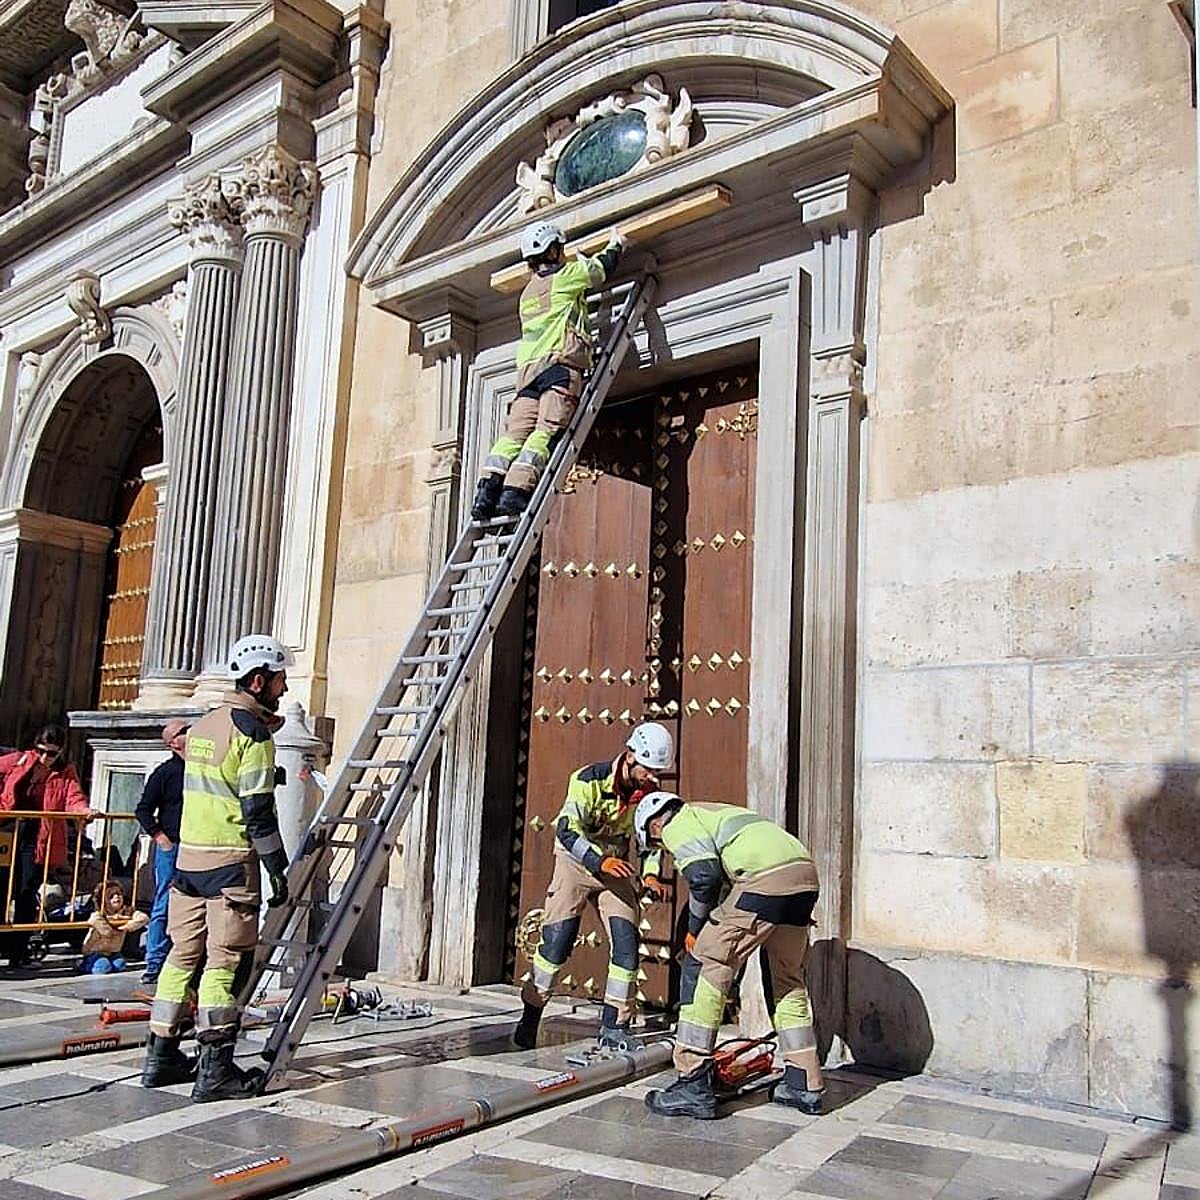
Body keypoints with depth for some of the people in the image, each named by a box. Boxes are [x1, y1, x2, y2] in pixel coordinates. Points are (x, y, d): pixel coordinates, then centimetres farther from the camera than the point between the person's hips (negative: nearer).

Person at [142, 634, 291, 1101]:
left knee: (183, 955, 14)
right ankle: (215, 1070, 0)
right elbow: (257, 809, -15)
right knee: (224, 962, -4)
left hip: (189, 857, 8)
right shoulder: (252, 732, -12)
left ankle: (161, 1056, 22)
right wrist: (277, 867, -11)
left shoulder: (202, 725, 14)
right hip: (231, 862, -8)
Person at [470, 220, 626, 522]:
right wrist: (616, 245, 44)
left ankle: (487, 491, -20)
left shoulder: (527, 293, 30)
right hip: (559, 364, -6)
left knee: (514, 432, -4)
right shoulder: (565, 277, 11)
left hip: (527, 368, 7)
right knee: (546, 432, -16)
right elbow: (604, 268, 24)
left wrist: (582, 266, 58)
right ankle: (515, 491, -30)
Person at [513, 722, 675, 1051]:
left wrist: (650, 875, -10)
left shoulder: (649, 790, -6)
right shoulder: (590, 780, -22)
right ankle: (530, 1017, 9)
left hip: (616, 868, 4)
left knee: (626, 945, -6)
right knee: (556, 941, -8)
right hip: (576, 862, -4)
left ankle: (614, 1027, 6)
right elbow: (567, 829, -28)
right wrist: (599, 861, -41)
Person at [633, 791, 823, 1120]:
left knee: (703, 968, 1)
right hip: (806, 874, 9)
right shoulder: (712, 814, 35)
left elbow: (704, 876, -8)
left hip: (766, 880, -9)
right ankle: (803, 1085, 30)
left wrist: (695, 930, 7)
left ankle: (693, 1087, 2)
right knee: (789, 979, 23)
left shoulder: (679, 824, 9)